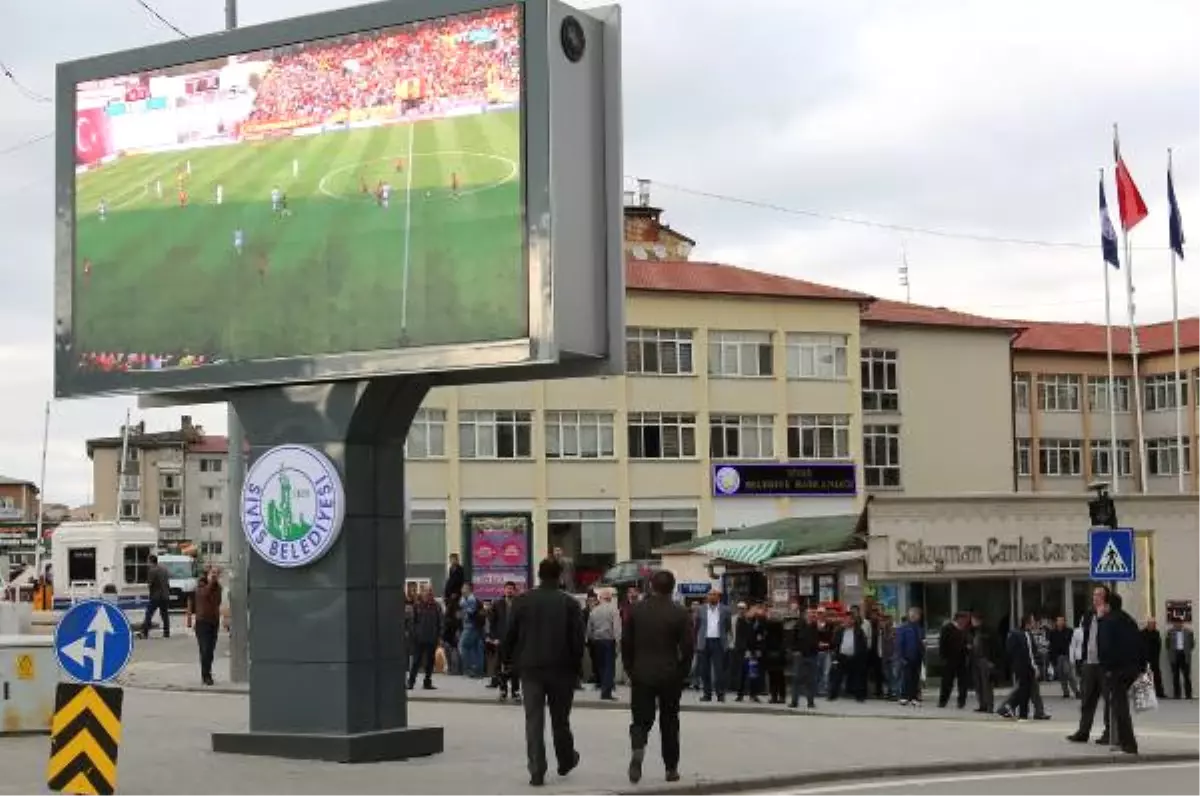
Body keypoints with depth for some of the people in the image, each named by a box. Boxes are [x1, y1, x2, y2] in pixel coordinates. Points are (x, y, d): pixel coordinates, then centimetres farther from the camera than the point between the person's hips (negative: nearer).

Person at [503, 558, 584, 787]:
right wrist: (577, 668, 4)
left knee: (533, 719, 0)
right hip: (561, 668, 0)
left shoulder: (522, 601, 0)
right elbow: (577, 640, -5)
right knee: (560, 719, 15)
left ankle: (537, 772, -6)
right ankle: (566, 761, 31)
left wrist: (512, 660, 13)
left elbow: (510, 635, 1)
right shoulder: (570, 603, -4)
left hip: (530, 668, 0)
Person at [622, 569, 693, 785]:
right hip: (670, 676, -1)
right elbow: (688, 647, -7)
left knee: (641, 719, 6)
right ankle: (671, 769, 13)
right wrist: (682, 673, 4)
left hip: (641, 675, 1)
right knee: (669, 722, 11)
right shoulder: (680, 613, -6)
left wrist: (630, 670, 11)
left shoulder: (636, 610, 0)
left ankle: (638, 749, -23)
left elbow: (626, 643, 2)